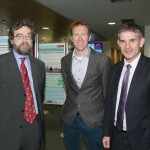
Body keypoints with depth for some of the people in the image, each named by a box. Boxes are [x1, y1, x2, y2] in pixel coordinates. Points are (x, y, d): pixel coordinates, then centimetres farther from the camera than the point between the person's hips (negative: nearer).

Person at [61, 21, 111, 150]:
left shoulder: (103, 60, -9)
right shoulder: (65, 60, 3)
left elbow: (107, 91, -3)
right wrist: (71, 107, 11)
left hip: (95, 120, -3)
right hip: (70, 119, 4)